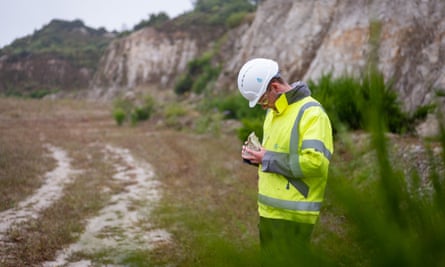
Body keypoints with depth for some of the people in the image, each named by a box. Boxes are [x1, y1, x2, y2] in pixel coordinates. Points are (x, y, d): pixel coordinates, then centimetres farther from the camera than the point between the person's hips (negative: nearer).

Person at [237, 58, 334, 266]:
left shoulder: (311, 113, -16)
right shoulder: (273, 112, 13)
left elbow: (316, 162, -27)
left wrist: (268, 160, -20)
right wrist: (257, 155, 4)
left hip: (292, 215, -9)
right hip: (269, 210, 9)